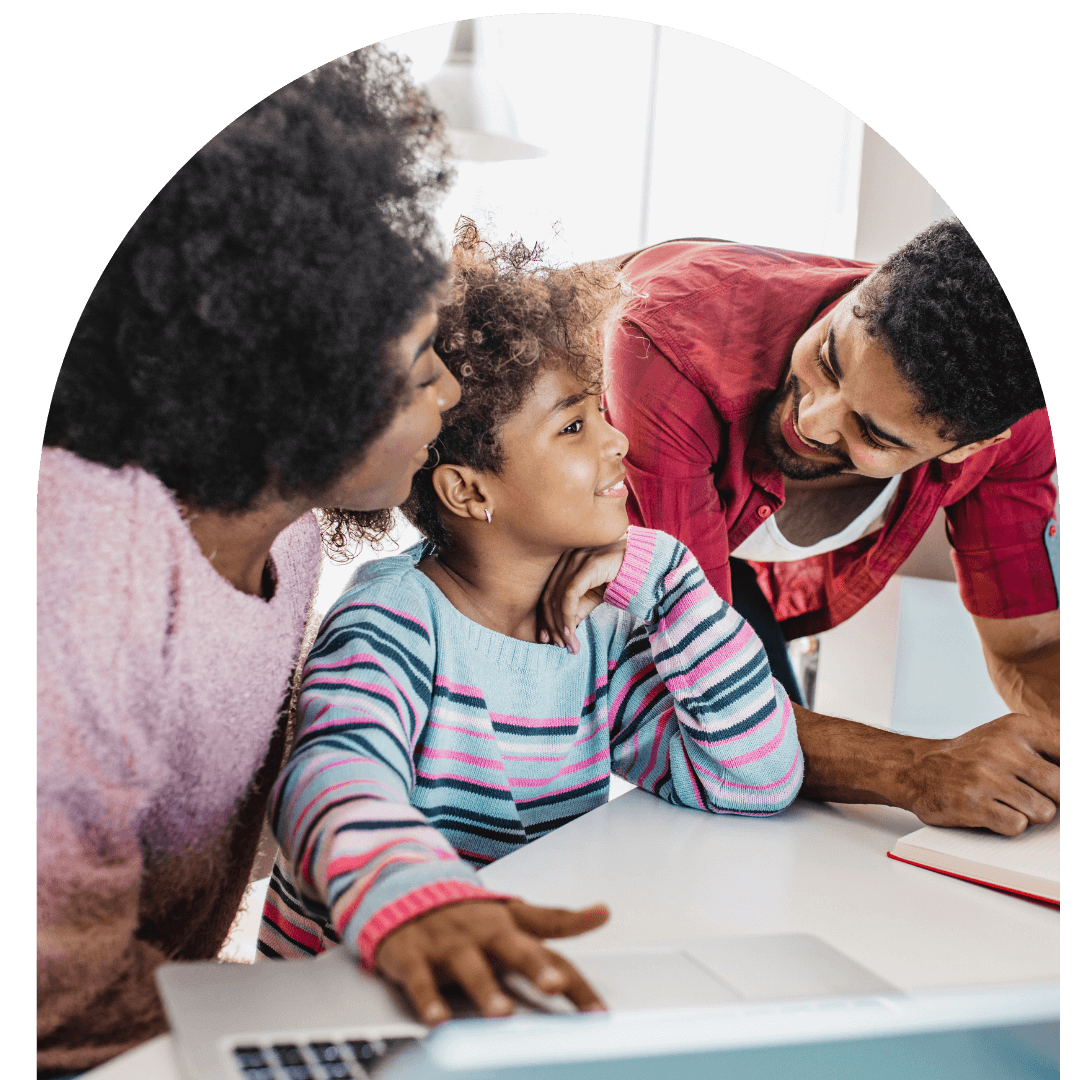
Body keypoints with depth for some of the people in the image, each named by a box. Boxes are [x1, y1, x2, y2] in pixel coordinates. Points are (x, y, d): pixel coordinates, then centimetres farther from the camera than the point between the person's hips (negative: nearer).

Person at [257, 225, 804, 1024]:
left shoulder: (601, 634, 2)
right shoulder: (393, 622, -15)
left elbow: (759, 779, -3)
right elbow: (337, 778, -35)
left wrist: (661, 578, -9)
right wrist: (412, 901, -57)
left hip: (529, 987, 5)